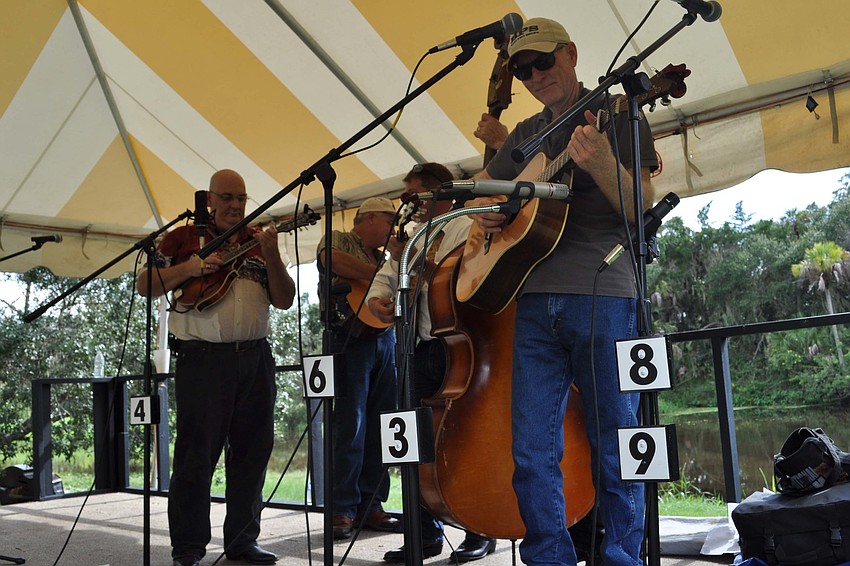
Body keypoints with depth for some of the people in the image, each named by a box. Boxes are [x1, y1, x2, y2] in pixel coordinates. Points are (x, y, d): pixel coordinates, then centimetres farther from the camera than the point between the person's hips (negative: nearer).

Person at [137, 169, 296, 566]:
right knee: (196, 455, -1)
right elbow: (145, 285, 3)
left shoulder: (258, 242, 15)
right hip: (203, 358, -4)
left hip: (255, 358, 4)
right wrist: (191, 268, -12)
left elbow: (284, 300, 8)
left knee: (252, 453, 7)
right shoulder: (185, 237, 8)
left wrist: (271, 257, -8)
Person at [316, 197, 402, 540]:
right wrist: (381, 276, -14)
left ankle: (371, 505, 11)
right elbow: (332, 259, -19)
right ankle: (344, 510, -2)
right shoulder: (339, 240, 5)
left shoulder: (383, 258, 25)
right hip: (351, 337, -7)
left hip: (384, 338, 7)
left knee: (380, 428, 5)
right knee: (351, 427, -9)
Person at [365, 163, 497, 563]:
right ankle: (427, 534, 20)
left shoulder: (467, 229, -4)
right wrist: (376, 298, 2)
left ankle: (480, 533, 12)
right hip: (423, 350, 8)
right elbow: (387, 275, 23)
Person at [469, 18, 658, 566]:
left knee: (615, 448, 2)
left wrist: (602, 164, -23)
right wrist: (484, 211, 5)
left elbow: (641, 210, -3)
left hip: (603, 298, -4)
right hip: (532, 302, 5)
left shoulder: (618, 115, 6)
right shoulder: (524, 136, 21)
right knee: (532, 453, 3)